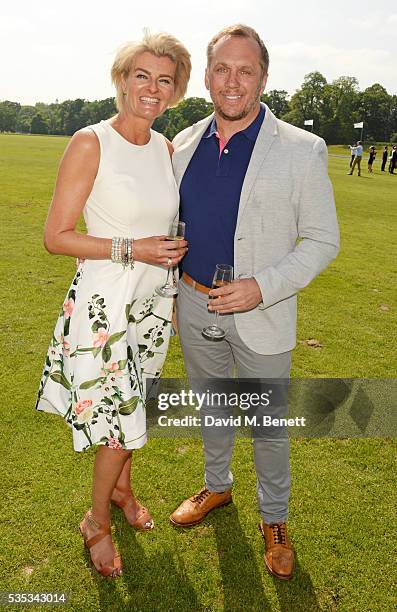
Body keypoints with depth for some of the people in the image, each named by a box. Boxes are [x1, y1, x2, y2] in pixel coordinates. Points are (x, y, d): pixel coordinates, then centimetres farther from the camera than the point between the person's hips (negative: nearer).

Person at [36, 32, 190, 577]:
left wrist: (173, 249, 8)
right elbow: (56, 237, -15)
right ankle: (97, 523, 29)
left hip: (153, 301, 6)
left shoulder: (165, 147, 5)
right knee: (119, 419, 1)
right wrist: (130, 250, -21)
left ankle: (121, 486, 47)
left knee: (132, 406, 20)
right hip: (105, 301, -6)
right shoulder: (90, 143, -14)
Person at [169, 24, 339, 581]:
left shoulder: (302, 150, -12)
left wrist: (262, 287, -23)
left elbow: (324, 239, -11)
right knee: (211, 408, 22)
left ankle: (275, 519, 37)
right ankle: (217, 486, 49)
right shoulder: (183, 145, 2)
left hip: (261, 315, -4)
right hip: (195, 306, 4)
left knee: (268, 424, 12)